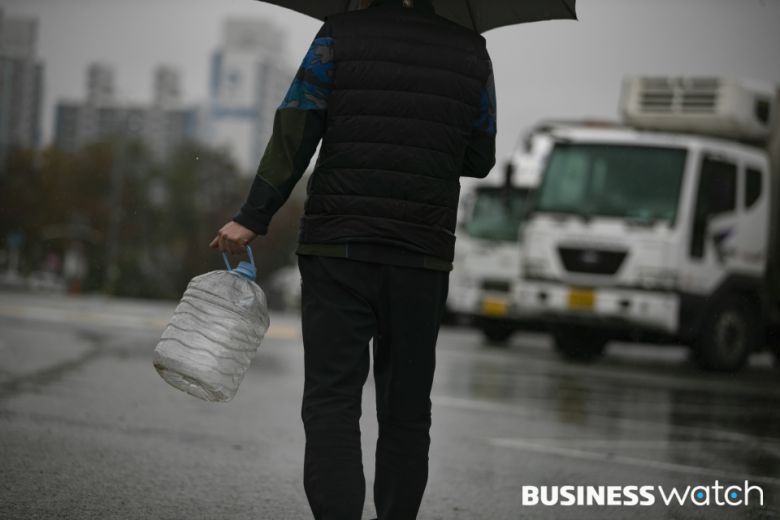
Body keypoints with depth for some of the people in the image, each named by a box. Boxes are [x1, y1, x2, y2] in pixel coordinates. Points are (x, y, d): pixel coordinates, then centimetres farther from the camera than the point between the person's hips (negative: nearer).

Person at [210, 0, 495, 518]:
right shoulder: (472, 51, 6)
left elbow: (294, 135, -7)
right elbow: (480, 160, 13)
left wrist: (251, 218, -5)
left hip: (338, 249, -2)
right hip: (424, 256, 2)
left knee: (332, 400, -3)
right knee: (407, 410, 11)